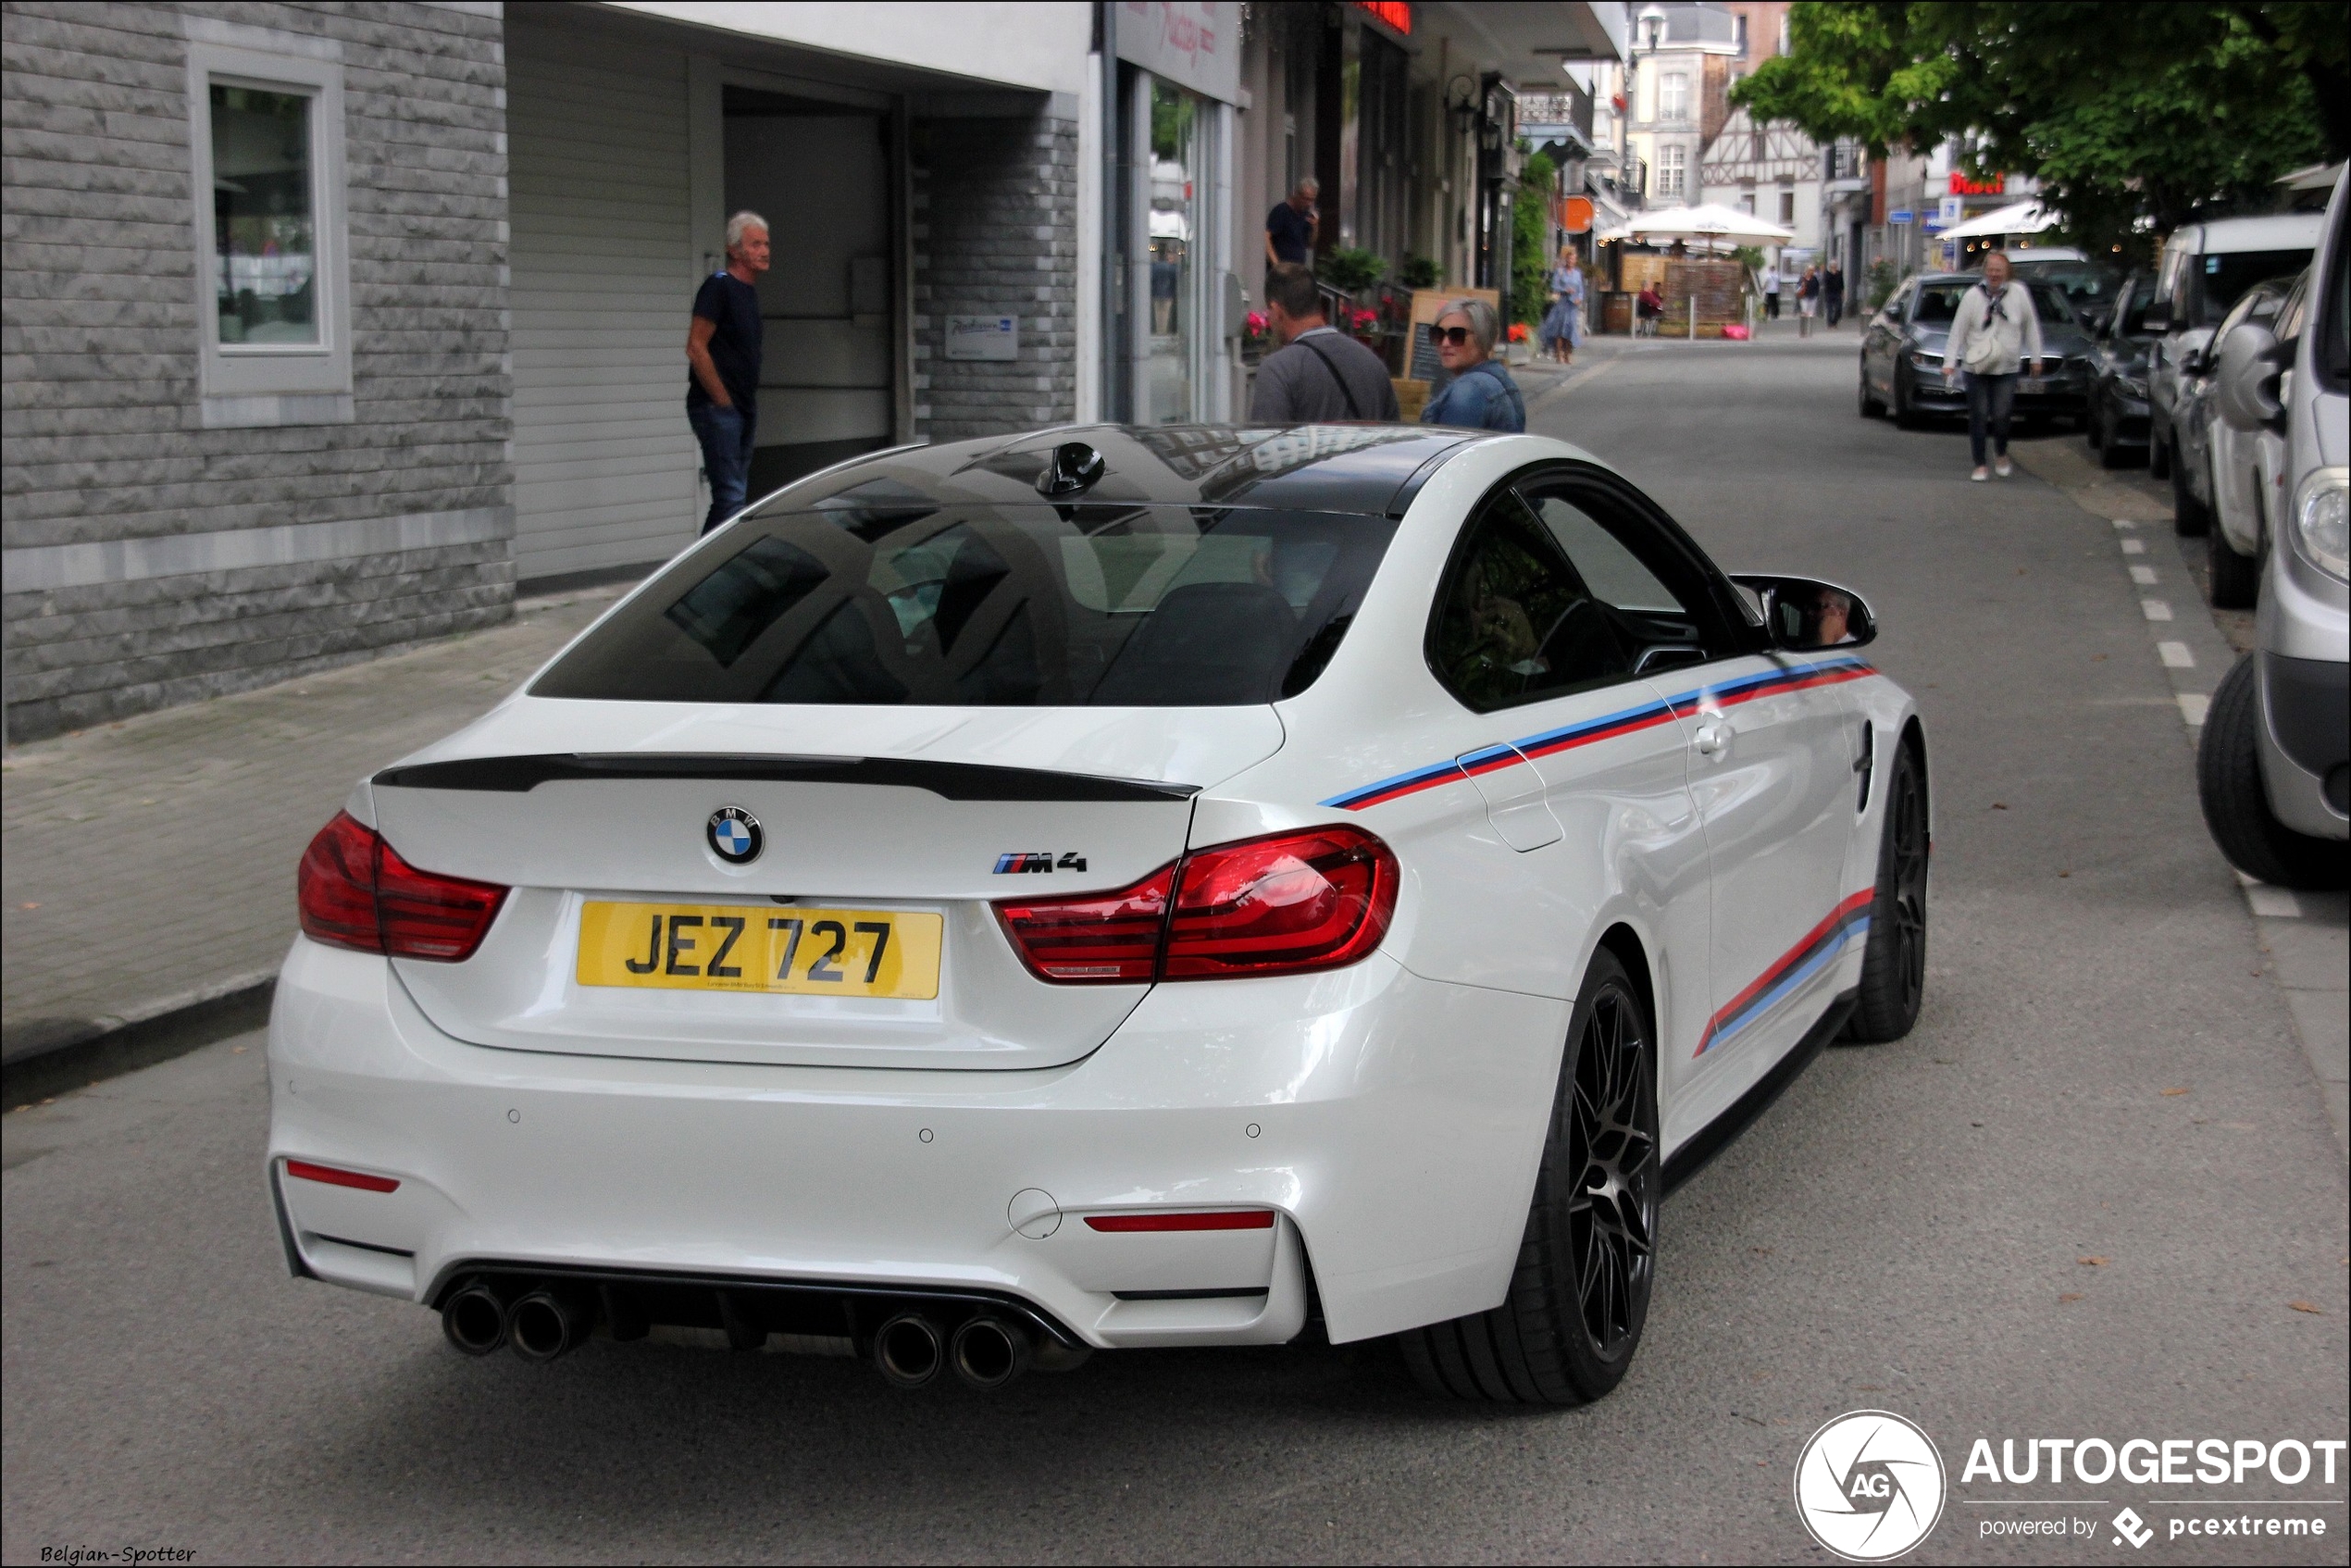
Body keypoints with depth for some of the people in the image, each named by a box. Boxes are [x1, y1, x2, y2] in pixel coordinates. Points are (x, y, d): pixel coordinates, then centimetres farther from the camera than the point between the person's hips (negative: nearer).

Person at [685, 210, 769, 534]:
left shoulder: (748, 291, 16)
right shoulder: (719, 286, -11)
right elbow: (696, 348, -17)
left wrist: (752, 403, 15)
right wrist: (722, 400, -15)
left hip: (742, 409, 9)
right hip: (717, 409, -9)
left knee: (732, 495, 12)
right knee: (731, 496, -14)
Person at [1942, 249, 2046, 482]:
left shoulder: (2019, 294, 0)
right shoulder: (1972, 296, -2)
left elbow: (2031, 327, 10)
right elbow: (1958, 331, -1)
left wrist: (2036, 357, 11)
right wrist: (1949, 362, -5)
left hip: (2007, 368, 0)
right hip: (1976, 368, 0)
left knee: (2001, 416, -6)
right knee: (1978, 417, 1)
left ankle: (2001, 454, 22)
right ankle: (1980, 465, 10)